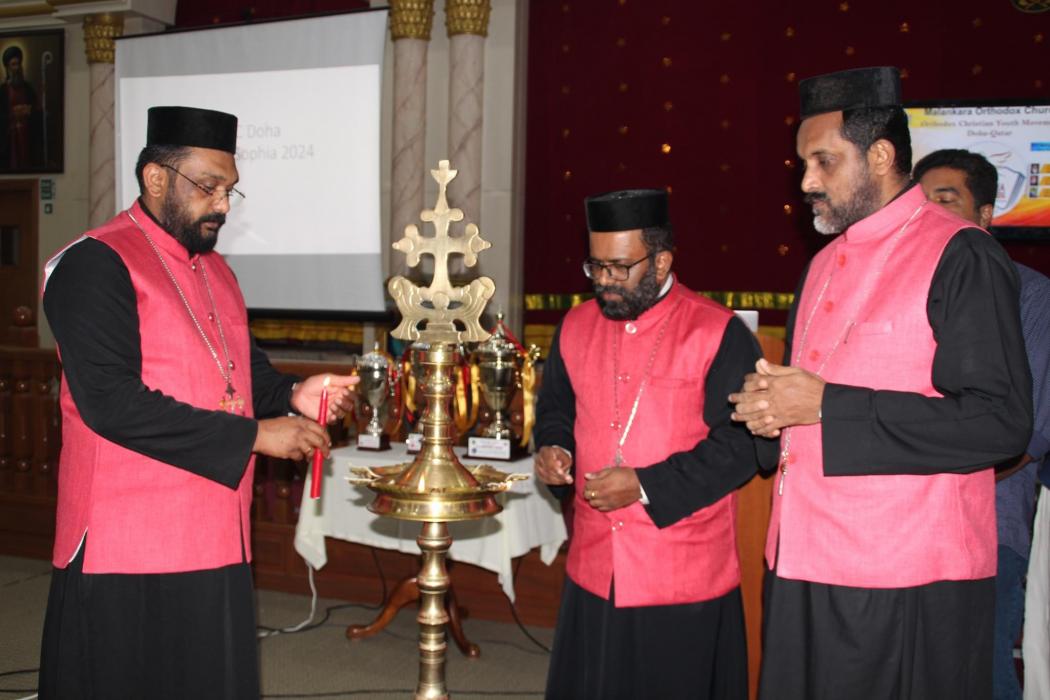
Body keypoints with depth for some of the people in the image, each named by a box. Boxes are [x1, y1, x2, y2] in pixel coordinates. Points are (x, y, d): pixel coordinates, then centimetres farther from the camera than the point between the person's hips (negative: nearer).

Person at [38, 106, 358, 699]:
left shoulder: (214, 269, 15)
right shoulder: (95, 266, -12)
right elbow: (111, 402, -21)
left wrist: (291, 395, 2)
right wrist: (255, 435, -20)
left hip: (216, 537, 8)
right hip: (128, 545, -7)